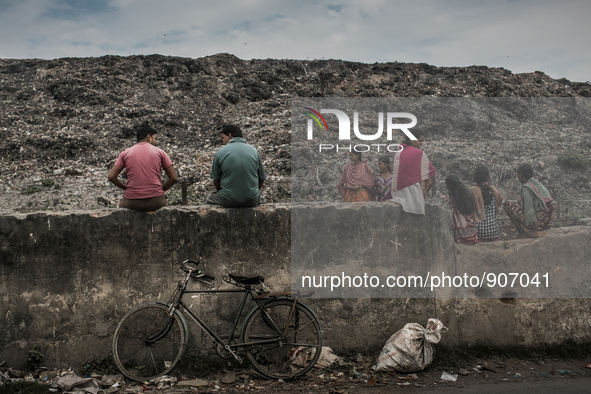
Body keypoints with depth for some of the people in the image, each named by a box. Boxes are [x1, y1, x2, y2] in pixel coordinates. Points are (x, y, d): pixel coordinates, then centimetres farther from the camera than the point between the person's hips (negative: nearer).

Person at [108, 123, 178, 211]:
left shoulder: (125, 153, 7)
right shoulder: (160, 152, 4)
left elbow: (111, 176, 1)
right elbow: (174, 178, 1)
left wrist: (126, 188, 16)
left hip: (133, 203, 1)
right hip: (155, 202, -1)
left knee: (122, 206, 36)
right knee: (164, 204, 35)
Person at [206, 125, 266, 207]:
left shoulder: (220, 152, -5)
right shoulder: (254, 151, 2)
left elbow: (216, 180, 1)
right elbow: (261, 179, 8)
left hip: (228, 201, -2)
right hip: (252, 201, 2)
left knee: (209, 198, 28)